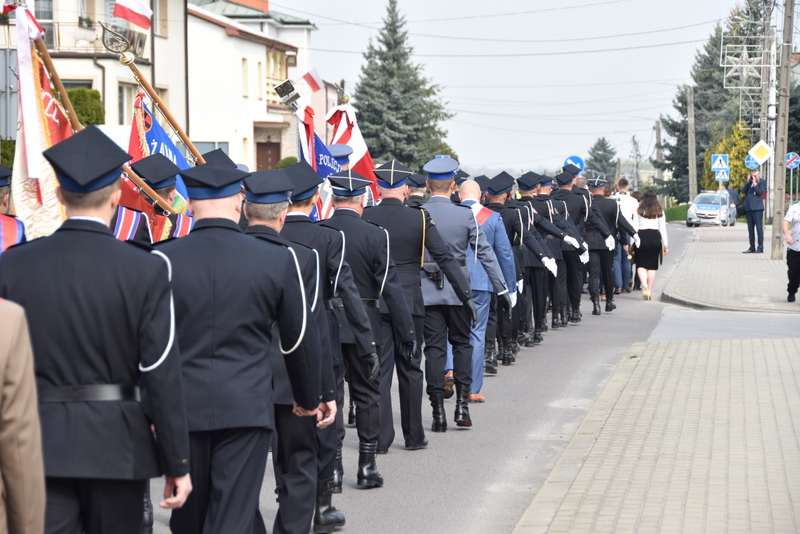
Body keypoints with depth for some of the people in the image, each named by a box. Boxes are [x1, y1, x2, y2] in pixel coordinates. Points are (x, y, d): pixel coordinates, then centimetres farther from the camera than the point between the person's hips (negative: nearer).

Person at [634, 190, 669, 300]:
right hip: (655, 236, 1)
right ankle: (649, 290, 6)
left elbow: (635, 227, -1)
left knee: (641, 264, 5)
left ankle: (644, 284, -20)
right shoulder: (660, 211, 7)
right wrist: (665, 245, 10)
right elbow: (662, 229, 7)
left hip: (641, 236, -1)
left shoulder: (639, 210, 3)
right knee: (652, 266, 7)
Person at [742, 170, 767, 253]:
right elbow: (743, 191, 9)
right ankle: (752, 247, 13)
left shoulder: (762, 182, 2)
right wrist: (748, 182, 2)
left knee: (759, 227, -7)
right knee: (750, 228, 8)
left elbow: (760, 192, -10)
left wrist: (754, 183, -6)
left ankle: (760, 247, -6)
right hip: (748, 207, 6)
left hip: (757, 207, -6)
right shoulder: (748, 182, 18)